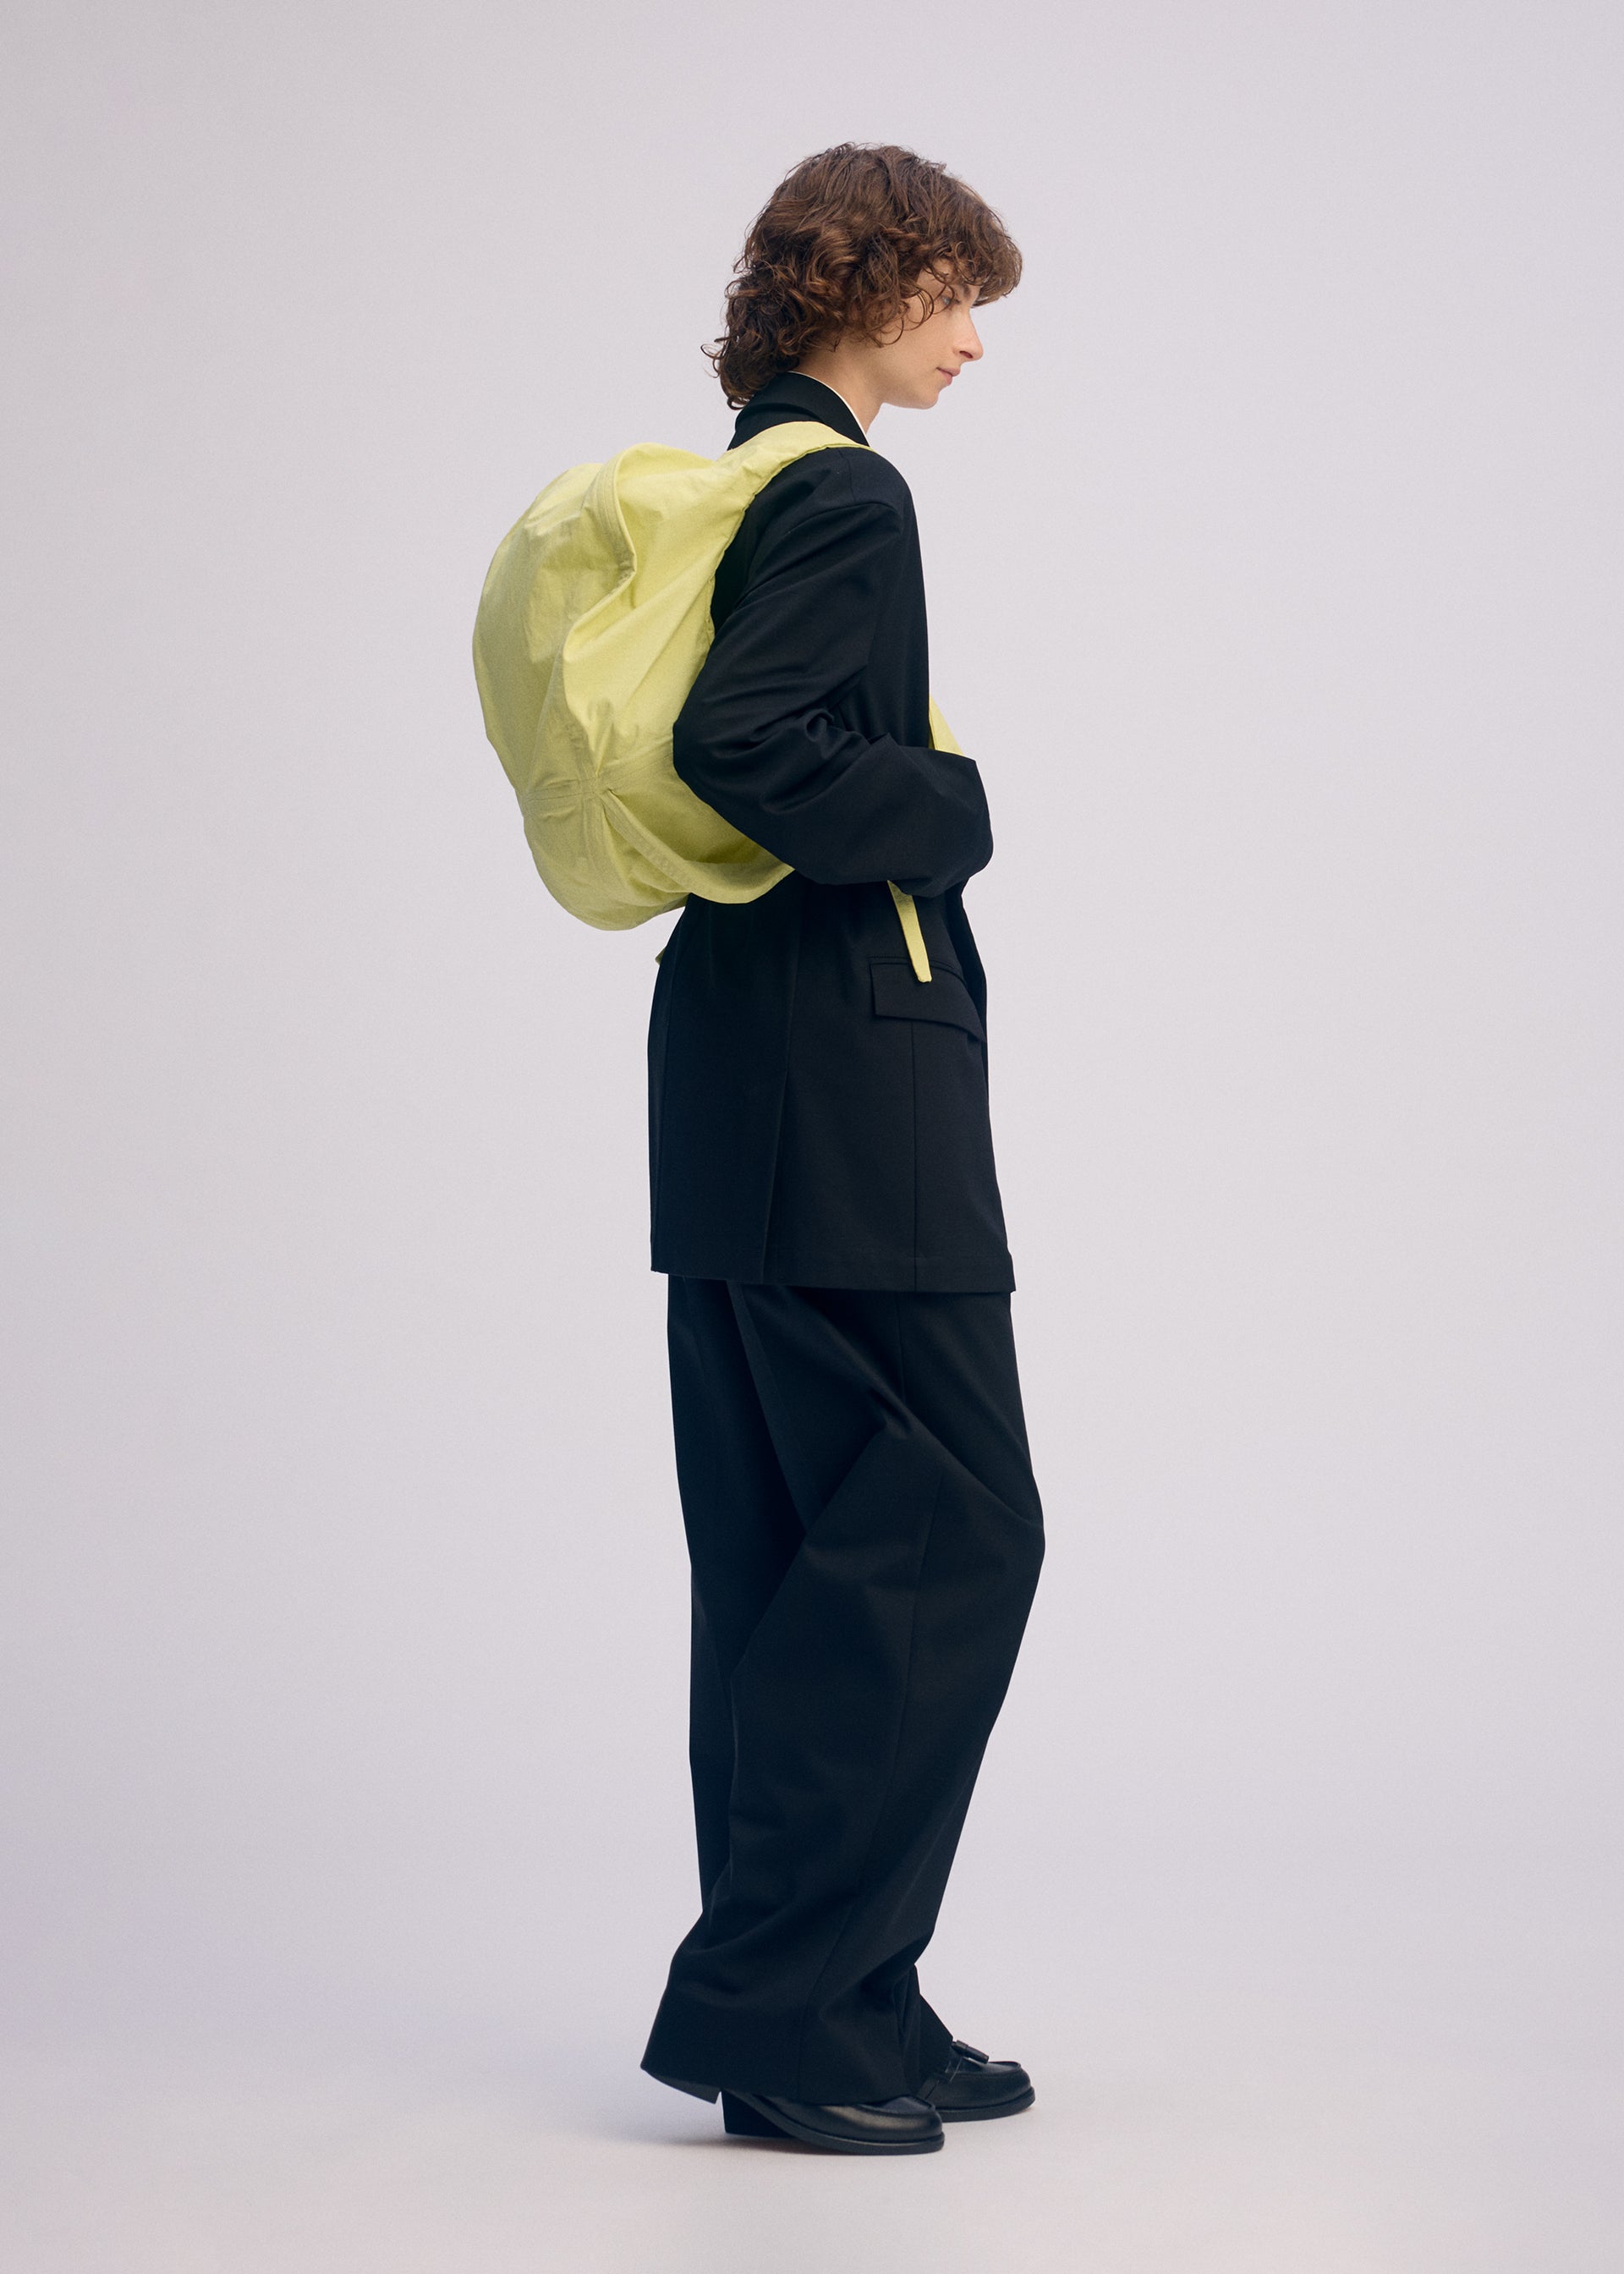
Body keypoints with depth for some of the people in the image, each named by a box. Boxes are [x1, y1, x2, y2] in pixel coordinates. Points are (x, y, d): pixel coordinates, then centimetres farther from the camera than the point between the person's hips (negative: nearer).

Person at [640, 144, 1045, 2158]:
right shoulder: (839, 496, -11)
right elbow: (744, 740, -24)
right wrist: (948, 809, -11)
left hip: (747, 1091, 10)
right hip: (847, 1093, -10)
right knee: (948, 1525, -6)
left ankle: (834, 2021, 17)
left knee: (796, 1554, 10)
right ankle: (768, 1996, -2)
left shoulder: (754, 484, 19)